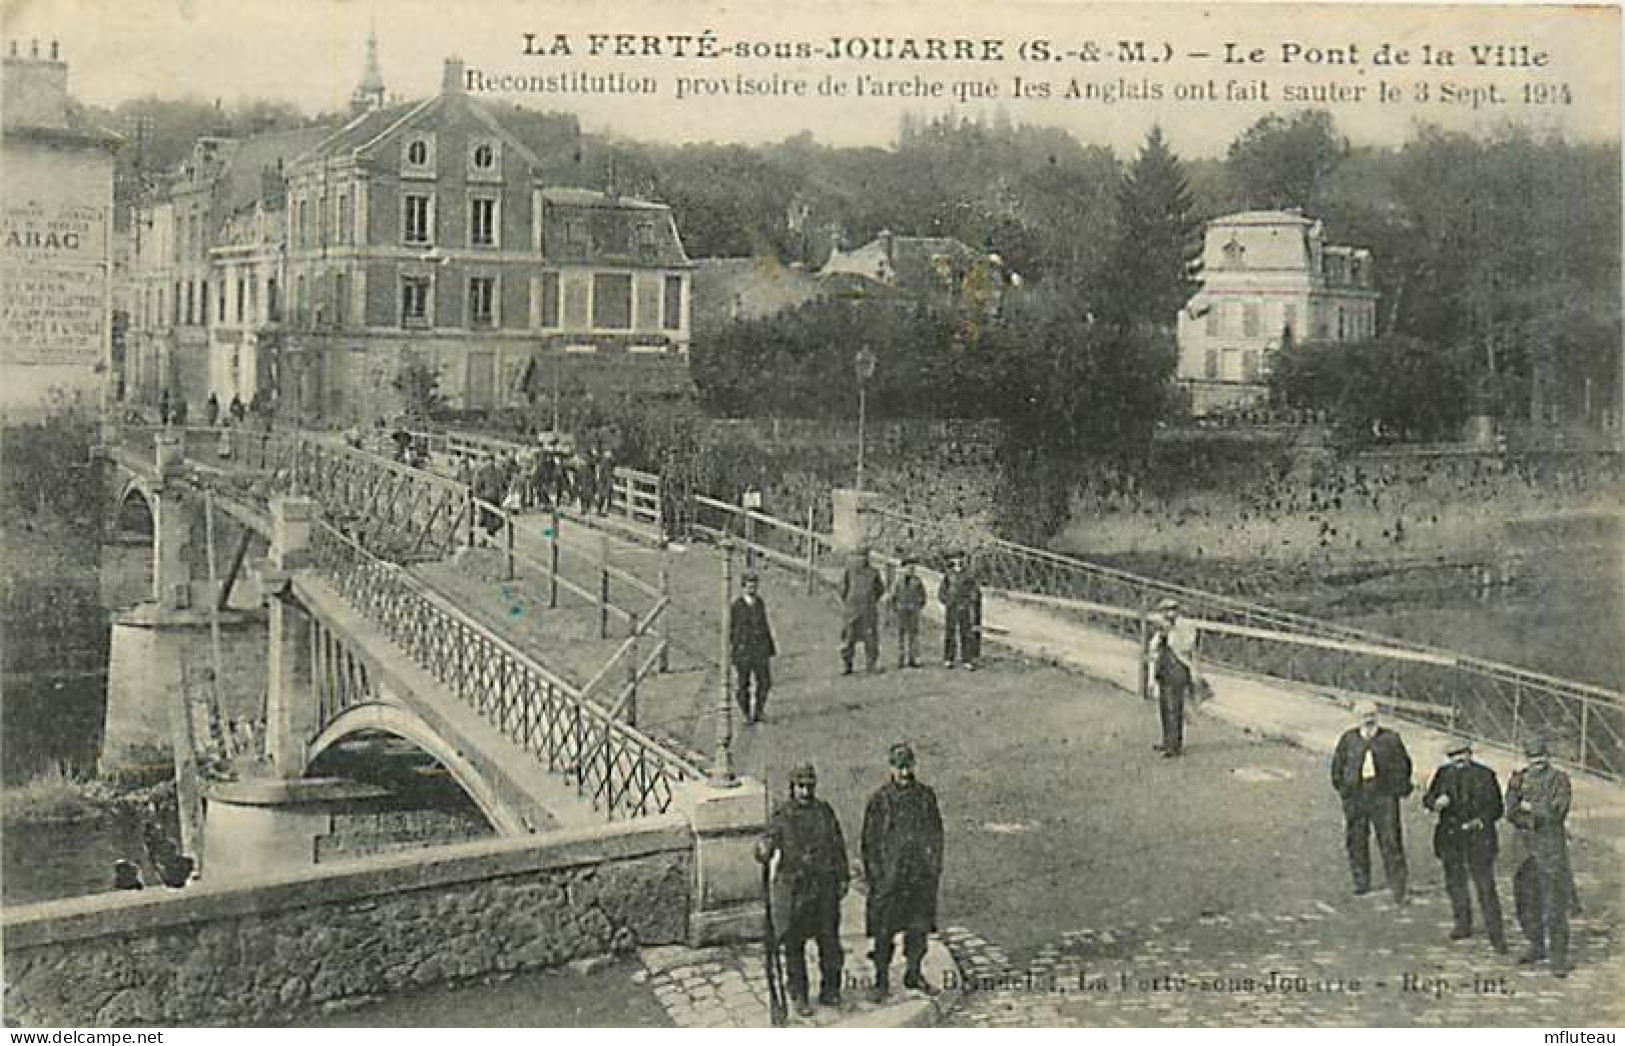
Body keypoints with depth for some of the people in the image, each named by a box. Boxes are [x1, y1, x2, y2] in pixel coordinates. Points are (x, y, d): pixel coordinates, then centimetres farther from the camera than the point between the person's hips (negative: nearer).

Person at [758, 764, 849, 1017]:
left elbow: (838, 847, 13)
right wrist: (764, 851, -33)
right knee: (793, 945, 3)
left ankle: (830, 991, 22)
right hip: (793, 889, -3)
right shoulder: (782, 816, -4)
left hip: (825, 887, 3)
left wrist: (843, 878, 9)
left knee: (830, 941, 5)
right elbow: (767, 846, -10)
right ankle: (799, 998, 15)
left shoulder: (825, 811, 6)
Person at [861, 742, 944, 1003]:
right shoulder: (879, 799, -5)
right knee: (884, 931, 1)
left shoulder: (926, 796, 5)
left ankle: (913, 974, 26)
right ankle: (882, 981, 10)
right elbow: (869, 840, -2)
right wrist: (872, 875, -5)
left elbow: (936, 834, 12)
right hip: (889, 875, -3)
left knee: (919, 927, 9)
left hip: (921, 874, 3)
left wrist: (935, 868, 7)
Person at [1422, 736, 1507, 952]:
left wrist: (1481, 820, -15)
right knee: (1454, 882, 9)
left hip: (1478, 837, -3)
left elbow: (1496, 808, 3)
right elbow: (1427, 798, 9)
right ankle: (1463, 924, 25)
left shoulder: (1485, 775, 0)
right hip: (1450, 837, 3)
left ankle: (1496, 934, -2)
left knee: (1486, 885, -6)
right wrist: (1437, 802, -15)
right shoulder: (1444, 774, 8)